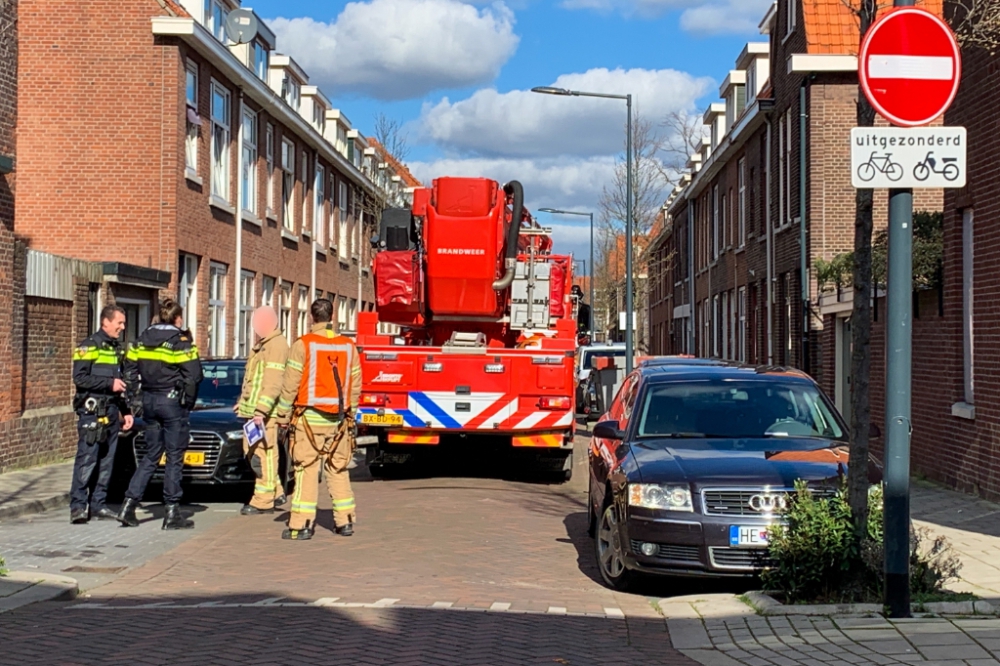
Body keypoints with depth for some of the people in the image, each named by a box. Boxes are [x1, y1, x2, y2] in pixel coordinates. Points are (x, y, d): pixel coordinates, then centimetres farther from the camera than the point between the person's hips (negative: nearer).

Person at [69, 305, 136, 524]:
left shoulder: (117, 349, 19)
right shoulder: (89, 346, -4)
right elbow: (79, 377, -14)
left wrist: (127, 411, 18)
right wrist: (109, 383, -17)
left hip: (112, 411, 7)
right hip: (92, 410, -7)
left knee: (106, 461, 6)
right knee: (87, 459, -10)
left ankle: (98, 504, 12)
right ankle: (78, 506, -8)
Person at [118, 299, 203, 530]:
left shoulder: (142, 340, 8)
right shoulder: (181, 342, -10)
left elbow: (130, 371, 8)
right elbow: (193, 376, -13)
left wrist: (135, 401, 12)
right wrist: (188, 402, 1)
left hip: (149, 400, 6)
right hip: (172, 400, -6)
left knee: (151, 456, 15)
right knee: (174, 458, 2)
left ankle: (129, 504, 6)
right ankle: (172, 513, 4)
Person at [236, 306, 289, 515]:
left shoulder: (277, 344, -13)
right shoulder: (261, 344, 20)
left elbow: (273, 381, -22)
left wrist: (262, 409, -28)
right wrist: (243, 402, 24)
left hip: (266, 411, -10)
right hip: (254, 409, 10)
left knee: (263, 454, -6)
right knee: (251, 450, 14)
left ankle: (264, 501, -1)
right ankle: (276, 492, 22)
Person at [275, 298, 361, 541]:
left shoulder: (303, 345, -7)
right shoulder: (349, 346, 5)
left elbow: (290, 384, -8)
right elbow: (355, 386, 8)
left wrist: (283, 414, 2)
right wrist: (350, 413, 19)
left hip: (310, 417, -4)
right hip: (338, 420, 4)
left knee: (306, 469, -2)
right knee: (338, 469, 12)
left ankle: (302, 524, -3)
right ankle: (345, 520, 16)